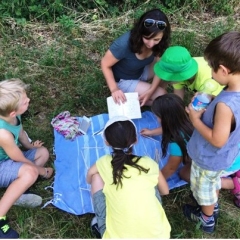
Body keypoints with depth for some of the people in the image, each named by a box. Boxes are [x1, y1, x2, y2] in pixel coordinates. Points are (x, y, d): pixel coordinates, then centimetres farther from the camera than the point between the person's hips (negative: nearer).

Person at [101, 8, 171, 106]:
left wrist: (151, 90, -25)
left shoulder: (158, 42, -22)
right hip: (123, 80, -6)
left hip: (142, 71, 6)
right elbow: (105, 64, -24)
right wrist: (114, 89, -33)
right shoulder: (125, 44, -38)